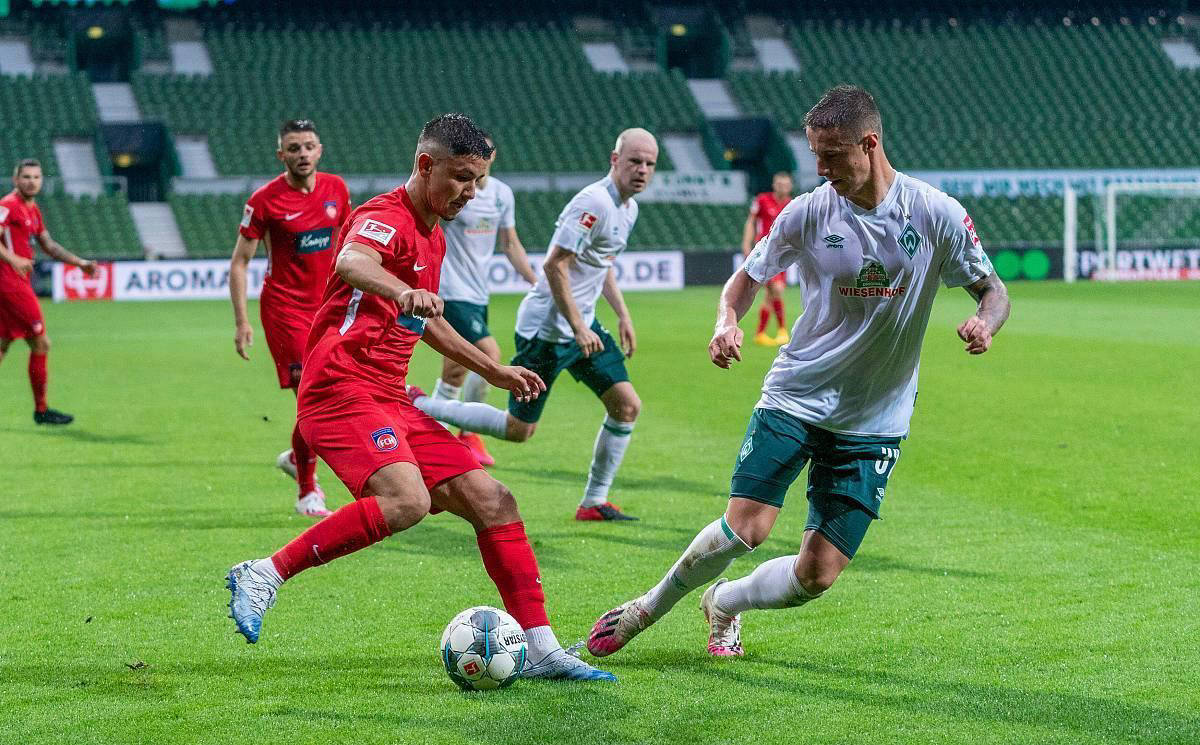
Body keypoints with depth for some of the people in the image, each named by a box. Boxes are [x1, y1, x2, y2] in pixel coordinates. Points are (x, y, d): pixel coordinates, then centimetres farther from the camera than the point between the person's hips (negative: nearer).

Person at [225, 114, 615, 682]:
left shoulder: (433, 237, 20)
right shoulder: (385, 218, -10)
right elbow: (352, 262, -36)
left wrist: (494, 372, 39)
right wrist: (401, 291, -57)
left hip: (391, 400, 9)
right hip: (341, 390, -9)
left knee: (493, 502, 1)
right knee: (406, 499, -32)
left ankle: (542, 652, 6)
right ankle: (263, 575, -21)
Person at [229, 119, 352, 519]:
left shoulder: (336, 189, 3)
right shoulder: (265, 200, -11)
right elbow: (239, 262, -7)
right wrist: (241, 323, -11)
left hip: (326, 304, 5)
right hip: (285, 305, -5)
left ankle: (297, 457, 33)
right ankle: (307, 493, 1)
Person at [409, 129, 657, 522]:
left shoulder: (628, 208, 10)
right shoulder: (594, 202, -21)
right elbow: (555, 265, -23)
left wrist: (622, 314, 17)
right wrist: (578, 328, -22)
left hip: (582, 325, 9)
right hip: (548, 328, -9)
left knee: (627, 405, 2)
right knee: (519, 429, -3)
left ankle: (594, 502, 11)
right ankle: (420, 406, 8)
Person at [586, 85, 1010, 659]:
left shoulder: (936, 214, -8)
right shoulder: (809, 212, -6)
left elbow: (993, 289, 2)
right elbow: (748, 276, 7)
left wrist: (984, 323, -22)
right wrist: (727, 320, -15)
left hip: (875, 422, 0)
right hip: (795, 396, 0)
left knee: (818, 575, -4)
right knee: (745, 529, -17)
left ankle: (725, 603, 28)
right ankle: (649, 607, 9)